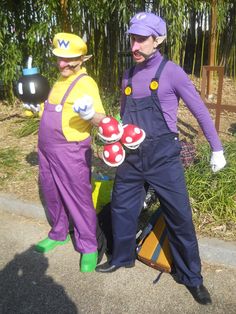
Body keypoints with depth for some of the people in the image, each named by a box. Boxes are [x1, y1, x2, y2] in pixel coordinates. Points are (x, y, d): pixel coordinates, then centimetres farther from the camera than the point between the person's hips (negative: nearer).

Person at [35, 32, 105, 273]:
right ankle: (59, 234, 40)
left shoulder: (86, 83, -13)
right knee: (52, 196, 19)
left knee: (79, 199, 1)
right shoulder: (61, 79, 12)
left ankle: (88, 247, 17)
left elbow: (101, 119, -23)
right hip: (46, 150, 8)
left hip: (71, 152, -8)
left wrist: (90, 114, -43)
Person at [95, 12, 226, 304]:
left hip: (163, 158, -5)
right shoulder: (128, 76, 9)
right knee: (121, 209, 15)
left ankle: (191, 277, 23)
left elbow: (200, 111, -3)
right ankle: (122, 257, 40)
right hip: (131, 158, 5)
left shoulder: (171, 72, -7)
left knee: (180, 218, 3)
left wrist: (217, 149, 0)